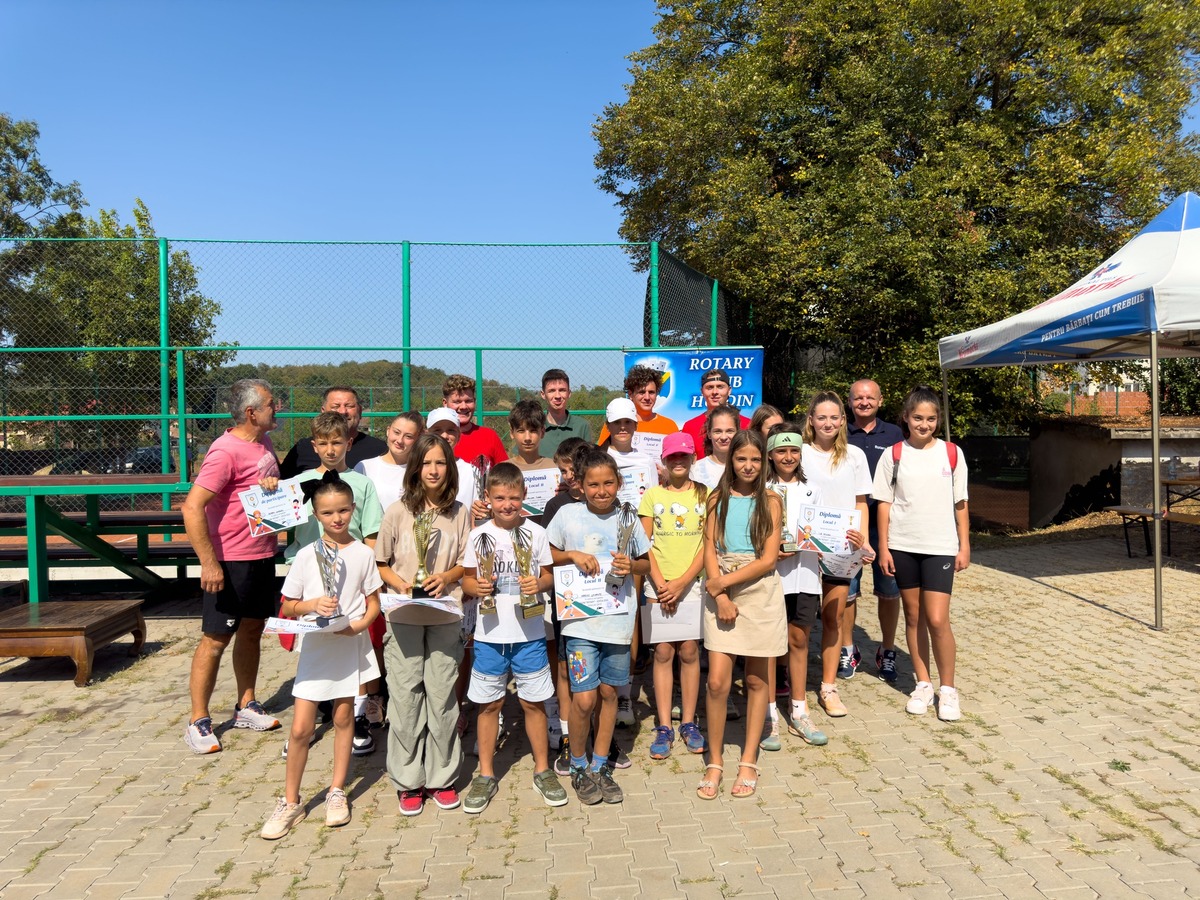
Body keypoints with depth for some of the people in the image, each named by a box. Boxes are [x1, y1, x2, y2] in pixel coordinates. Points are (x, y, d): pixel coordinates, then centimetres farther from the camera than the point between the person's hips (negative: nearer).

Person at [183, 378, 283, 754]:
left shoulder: (263, 443, 7)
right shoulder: (226, 451, -19)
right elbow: (192, 507, -24)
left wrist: (275, 484, 0)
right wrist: (209, 563, -24)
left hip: (263, 556, 8)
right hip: (231, 561, -8)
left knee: (252, 630, 16)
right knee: (216, 639, 1)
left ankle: (246, 707, 30)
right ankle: (198, 722, 14)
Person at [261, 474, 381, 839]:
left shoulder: (363, 553, -2)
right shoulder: (306, 555, -3)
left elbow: (373, 603, 2)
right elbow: (287, 607, 2)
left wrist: (359, 624, -17)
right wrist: (312, 604, -17)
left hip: (351, 644, 0)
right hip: (315, 645, 0)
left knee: (343, 717, 11)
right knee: (301, 727, 0)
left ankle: (337, 791, 27)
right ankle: (290, 802, 16)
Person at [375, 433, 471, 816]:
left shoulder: (459, 513, 2)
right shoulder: (398, 511, -1)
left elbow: (467, 563, 7)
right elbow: (380, 563, 4)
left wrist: (446, 577, -12)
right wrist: (401, 584, -13)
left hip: (445, 615, 1)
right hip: (403, 616, 0)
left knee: (442, 694, 5)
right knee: (405, 695, 4)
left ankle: (442, 776, 20)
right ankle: (408, 780, 18)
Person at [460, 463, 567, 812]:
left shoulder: (536, 533, -1)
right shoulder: (479, 536, -1)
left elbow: (549, 576, 5)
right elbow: (467, 579, 5)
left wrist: (539, 583, -16)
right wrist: (477, 586, -17)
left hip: (529, 633, 0)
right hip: (489, 635, 0)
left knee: (533, 702, 9)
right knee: (489, 704, 10)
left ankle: (542, 770, 26)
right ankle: (486, 774, 26)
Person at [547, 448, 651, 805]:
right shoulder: (568, 514, -4)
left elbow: (647, 563, 12)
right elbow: (546, 554, 6)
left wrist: (631, 566, -9)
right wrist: (573, 555, -11)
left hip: (618, 619, 3)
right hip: (581, 619, -2)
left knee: (609, 693, 12)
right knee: (584, 699, -5)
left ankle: (600, 766, 29)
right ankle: (579, 767, 20)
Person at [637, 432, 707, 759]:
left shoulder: (705, 495, 3)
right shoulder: (652, 495, 4)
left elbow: (708, 545, -2)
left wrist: (682, 582, -11)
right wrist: (660, 584, -10)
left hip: (693, 583, 0)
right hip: (659, 585, 0)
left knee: (689, 651, 4)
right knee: (663, 652, 2)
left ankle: (688, 723, 16)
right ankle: (664, 726, 10)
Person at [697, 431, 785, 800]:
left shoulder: (771, 501, 2)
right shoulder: (717, 499, 6)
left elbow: (768, 559, -6)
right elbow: (710, 551, 1)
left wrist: (725, 583, -12)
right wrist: (721, 597, -11)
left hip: (760, 593, 0)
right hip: (721, 595, 0)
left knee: (756, 680, 8)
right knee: (718, 682, -5)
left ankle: (748, 761, 21)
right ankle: (715, 762, 11)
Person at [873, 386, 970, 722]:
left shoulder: (951, 453, 2)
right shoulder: (894, 455, 1)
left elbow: (960, 504, 6)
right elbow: (884, 504, 2)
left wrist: (964, 545, 3)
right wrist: (883, 547, -2)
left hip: (940, 546, -1)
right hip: (902, 545, 1)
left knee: (938, 619, -6)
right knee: (914, 616, 10)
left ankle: (948, 688, 12)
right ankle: (923, 684, 23)